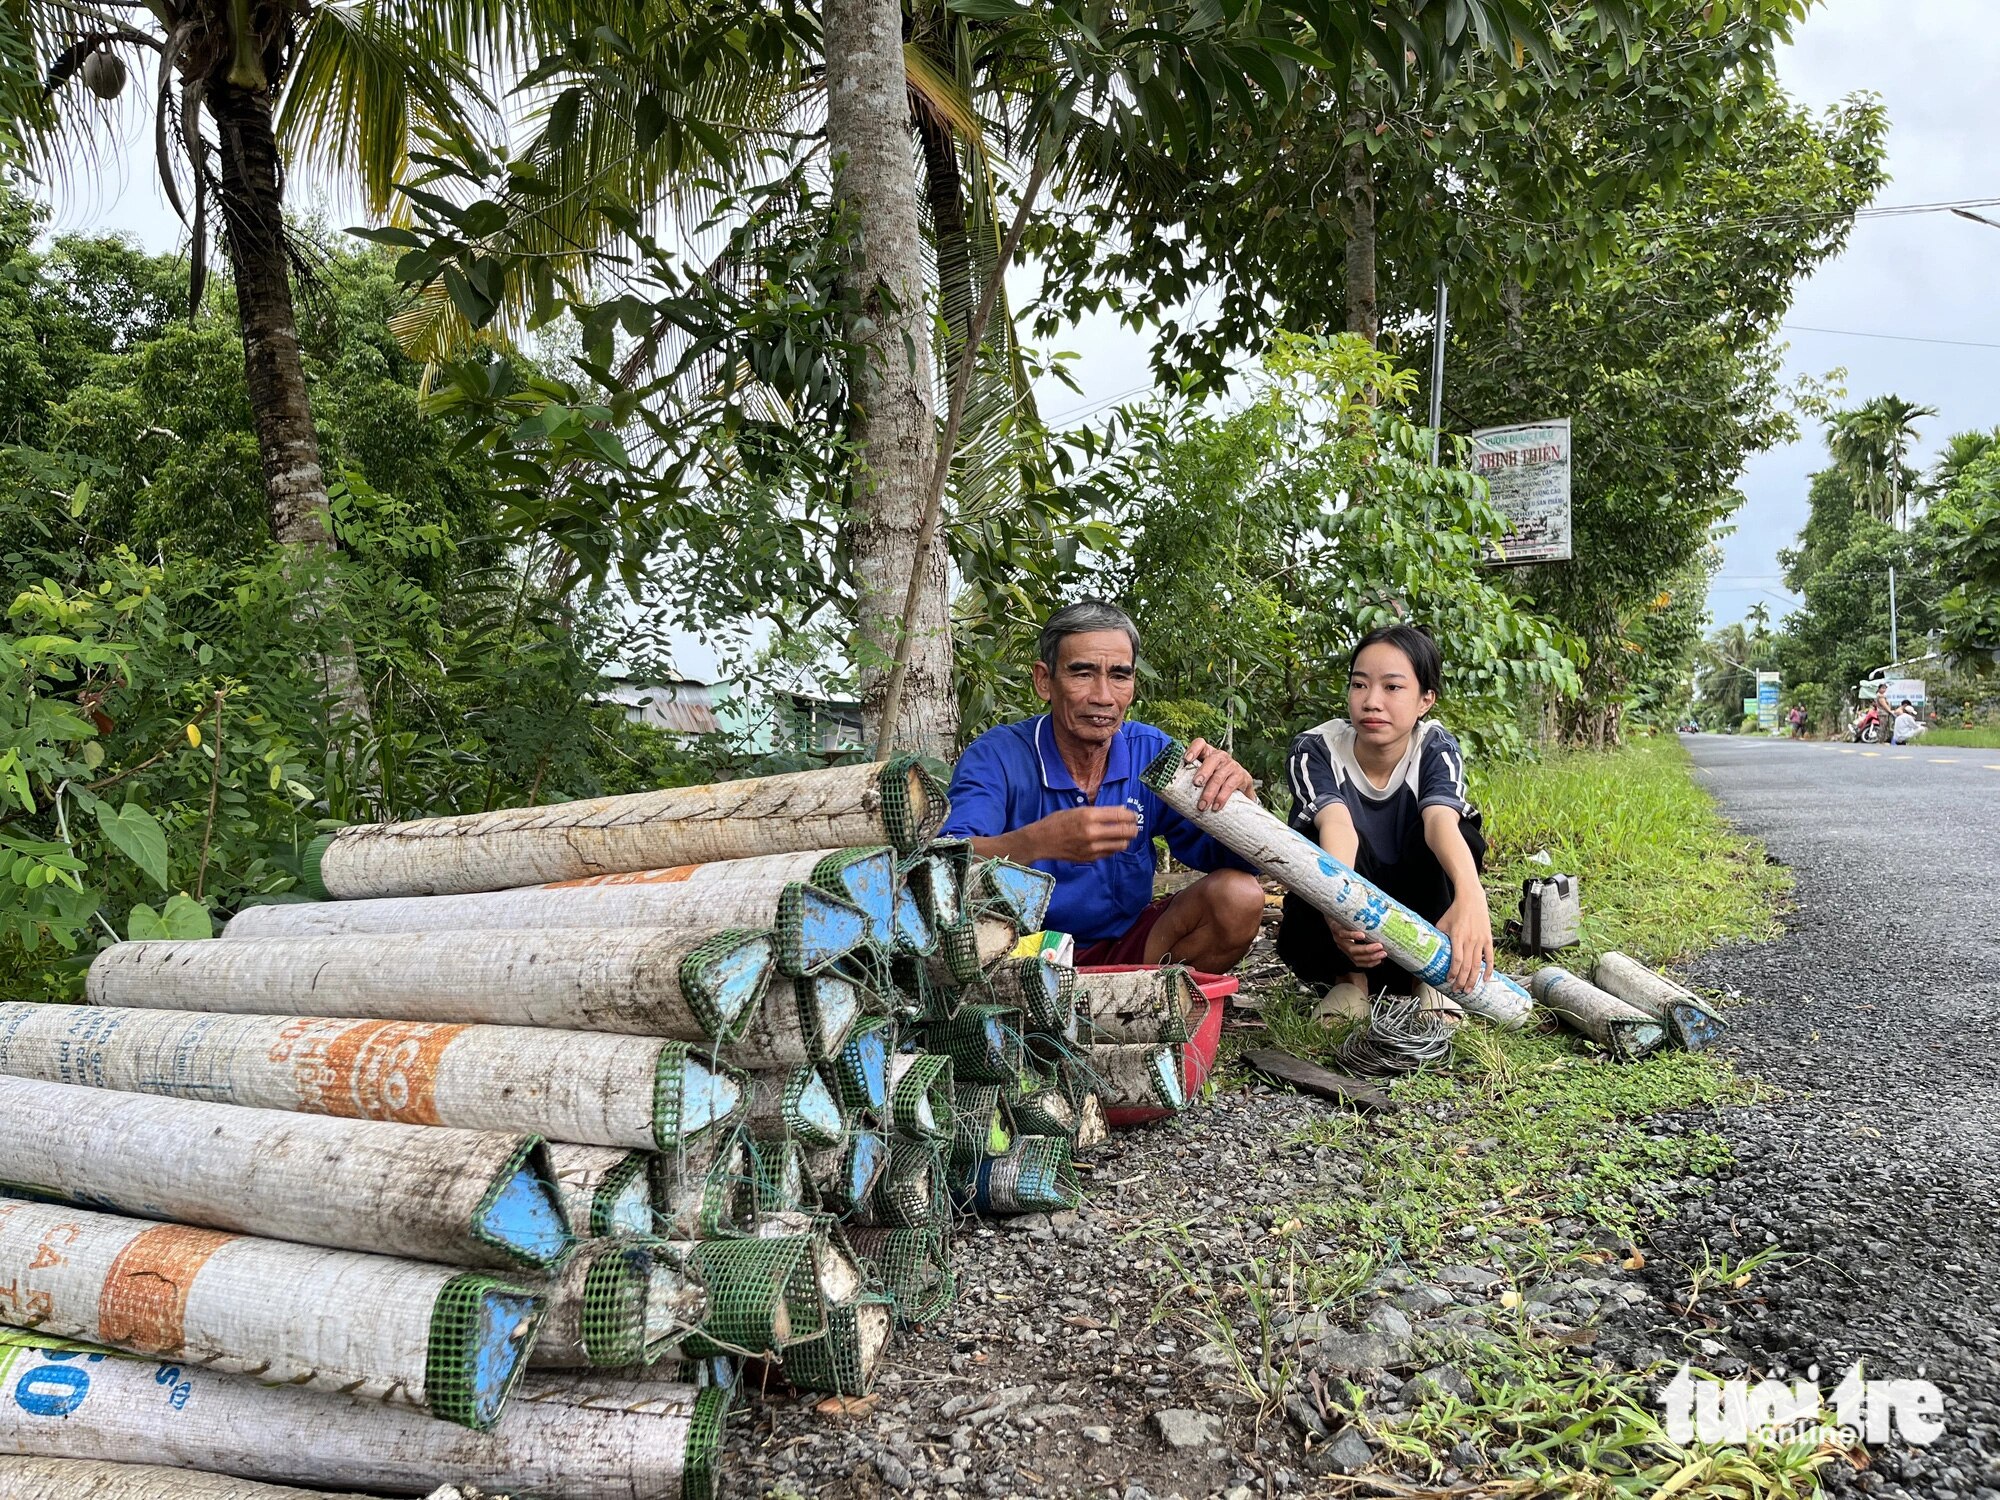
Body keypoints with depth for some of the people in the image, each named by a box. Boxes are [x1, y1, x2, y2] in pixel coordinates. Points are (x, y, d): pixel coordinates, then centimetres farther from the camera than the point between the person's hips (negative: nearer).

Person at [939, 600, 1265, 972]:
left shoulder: (1153, 753, -2)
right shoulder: (996, 756, -13)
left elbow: (1230, 858, -2)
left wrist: (1236, 792, -24)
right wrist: (1041, 841, -46)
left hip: (1125, 946, 3)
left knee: (1239, 897, -17)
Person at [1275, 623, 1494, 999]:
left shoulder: (1436, 748, -11)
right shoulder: (1315, 750, -15)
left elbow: (1441, 819, -33)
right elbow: (1336, 824, -35)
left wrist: (1470, 894, -54)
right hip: (1332, 943, -1)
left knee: (1447, 832, -25)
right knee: (1339, 841, -31)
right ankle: (1349, 982, -13)